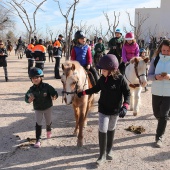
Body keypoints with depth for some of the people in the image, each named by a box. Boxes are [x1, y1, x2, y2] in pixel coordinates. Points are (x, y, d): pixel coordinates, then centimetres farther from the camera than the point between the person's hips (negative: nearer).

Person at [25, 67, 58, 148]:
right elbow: (26, 98, -7)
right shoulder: (31, 89, -15)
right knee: (38, 124, -3)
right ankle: (38, 140, 5)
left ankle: (48, 130, 53)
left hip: (48, 107, 0)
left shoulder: (46, 86, -22)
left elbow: (55, 93, -22)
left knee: (48, 122, 19)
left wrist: (54, 97, -45)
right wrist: (29, 100, -30)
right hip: (38, 109, 0)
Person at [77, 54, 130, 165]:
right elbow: (96, 89, 9)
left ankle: (109, 151, 36)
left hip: (116, 110, -1)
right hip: (103, 109, 2)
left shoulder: (120, 79, -18)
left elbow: (127, 93, -14)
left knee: (111, 130, 17)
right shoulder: (102, 79, -7)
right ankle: (102, 155, 12)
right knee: (102, 131, -2)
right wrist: (83, 93, 7)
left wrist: (125, 106, -27)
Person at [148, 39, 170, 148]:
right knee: (157, 114, 17)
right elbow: (149, 76, -2)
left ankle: (159, 138, 9)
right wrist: (156, 77, -23)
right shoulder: (155, 60, -2)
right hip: (156, 92, 3)